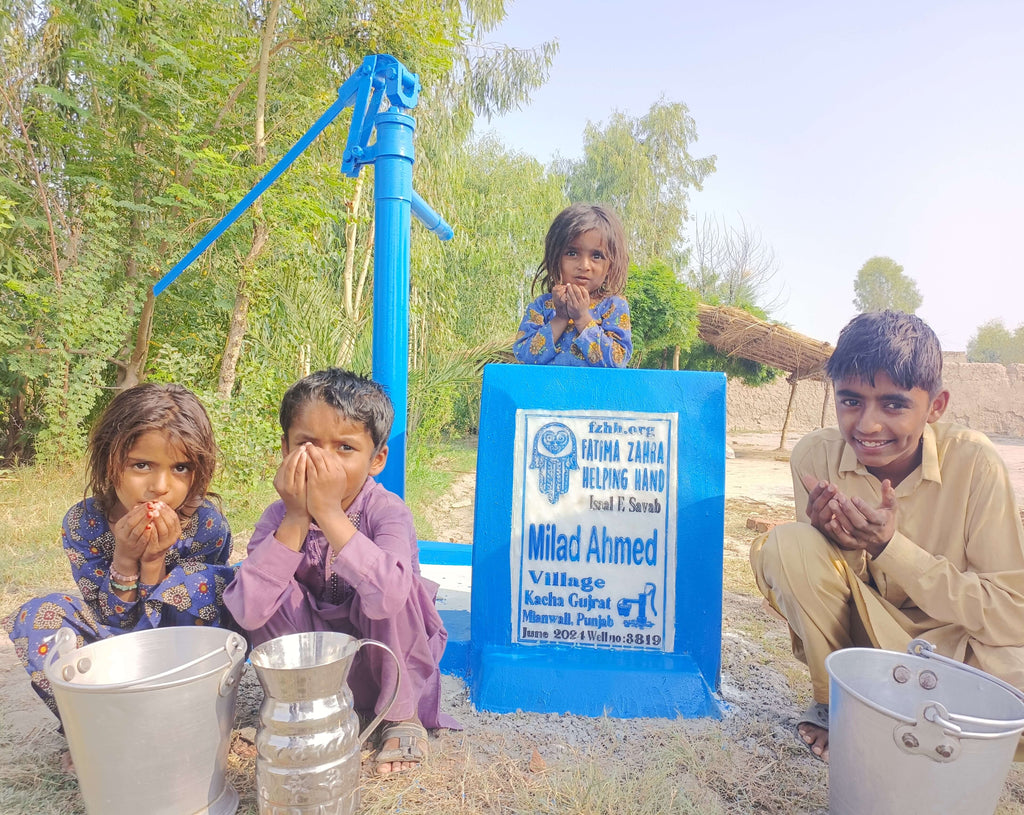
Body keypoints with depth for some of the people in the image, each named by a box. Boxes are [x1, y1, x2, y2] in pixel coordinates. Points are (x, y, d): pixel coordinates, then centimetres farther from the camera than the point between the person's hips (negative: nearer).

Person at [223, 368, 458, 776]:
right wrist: (295, 520, -35)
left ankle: (403, 713, -8)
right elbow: (247, 613, -28)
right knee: (278, 588, -22)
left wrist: (330, 514, -44)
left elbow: (386, 598, -43)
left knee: (393, 593, -32)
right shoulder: (279, 518, -15)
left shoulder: (387, 510, -24)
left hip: (384, 660, -2)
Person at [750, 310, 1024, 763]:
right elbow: (812, 571, -7)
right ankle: (834, 703, -4)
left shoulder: (973, 462, -20)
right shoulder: (816, 454, -16)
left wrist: (890, 546, -31)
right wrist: (832, 537, -31)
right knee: (787, 545, -27)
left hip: (953, 638, -1)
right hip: (858, 632, 2)